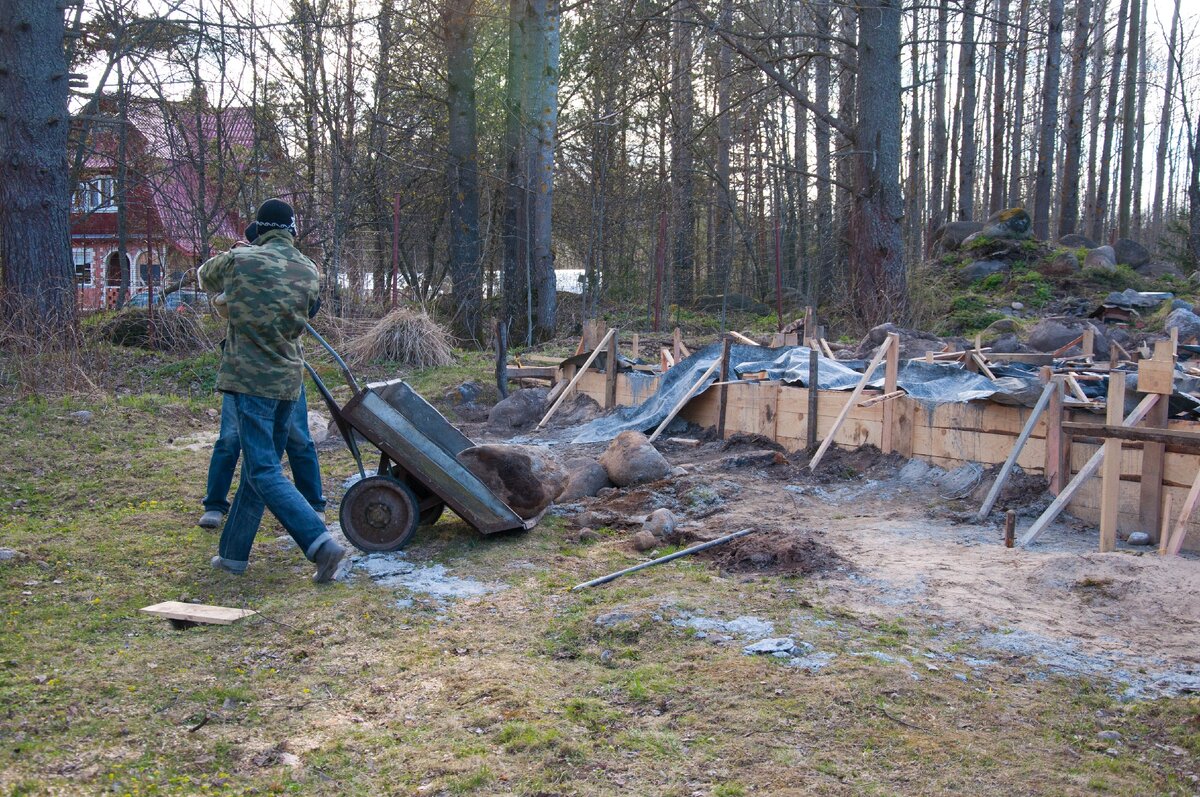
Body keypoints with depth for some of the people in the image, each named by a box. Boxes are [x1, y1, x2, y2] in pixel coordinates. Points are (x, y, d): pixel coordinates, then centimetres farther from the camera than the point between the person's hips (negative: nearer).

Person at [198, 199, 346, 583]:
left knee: (264, 472, -7)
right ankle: (234, 551, 24)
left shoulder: (239, 260, -6)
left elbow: (206, 278, 13)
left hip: (251, 379, -5)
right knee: (258, 467, 16)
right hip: (289, 381, 6)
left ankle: (322, 543, -20)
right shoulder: (308, 271, 3)